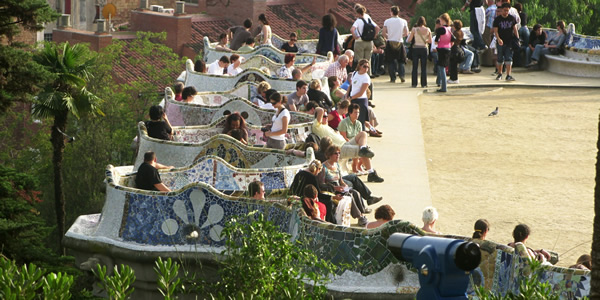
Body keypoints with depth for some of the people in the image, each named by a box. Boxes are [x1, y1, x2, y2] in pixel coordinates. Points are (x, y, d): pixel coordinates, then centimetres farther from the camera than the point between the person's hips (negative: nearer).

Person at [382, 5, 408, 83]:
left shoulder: (387, 21, -3)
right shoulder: (403, 21, 0)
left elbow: (384, 33, -4)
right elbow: (406, 33, -1)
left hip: (390, 42, -1)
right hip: (399, 43, 1)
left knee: (390, 62, 6)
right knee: (401, 61, 10)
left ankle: (393, 78, 1)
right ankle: (401, 75, -9)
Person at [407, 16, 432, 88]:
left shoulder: (414, 29, -8)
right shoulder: (428, 30, -4)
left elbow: (409, 40, -5)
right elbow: (430, 41, 2)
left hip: (416, 49, -1)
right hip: (424, 49, 1)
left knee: (415, 67, 5)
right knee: (424, 67, 6)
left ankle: (414, 83, 4)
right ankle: (423, 84, 6)